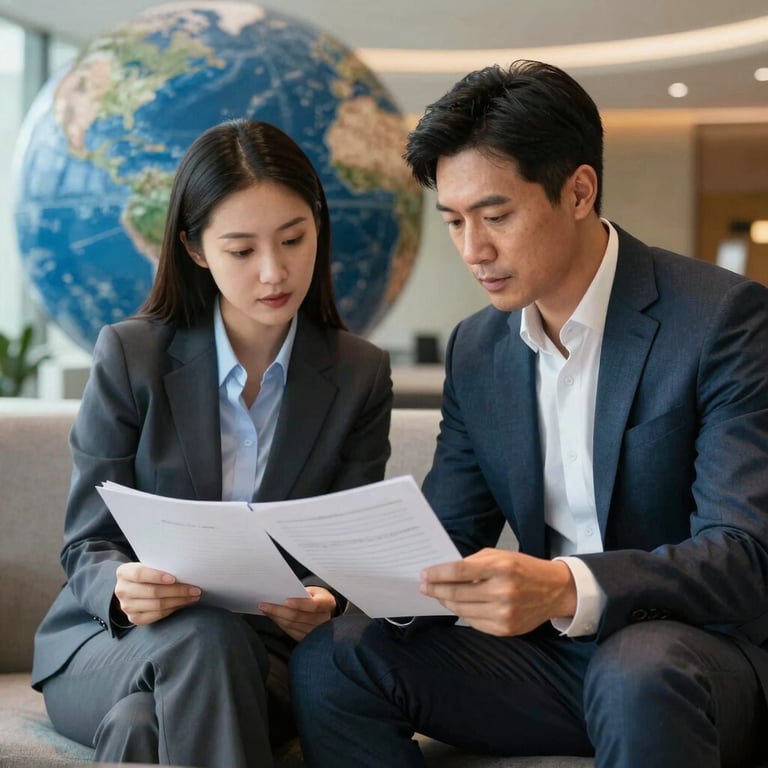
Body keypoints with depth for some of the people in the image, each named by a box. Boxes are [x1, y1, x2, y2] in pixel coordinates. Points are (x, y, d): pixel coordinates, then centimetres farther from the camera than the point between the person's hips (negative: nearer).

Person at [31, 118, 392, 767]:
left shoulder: (360, 375, 2)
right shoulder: (130, 356, -3)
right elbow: (88, 549, -3)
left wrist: (318, 600, -24)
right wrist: (123, 590, -28)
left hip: (257, 656, 0)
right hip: (109, 642, 1)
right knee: (205, 636, -35)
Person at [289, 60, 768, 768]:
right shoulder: (475, 350, 7)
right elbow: (449, 533, 9)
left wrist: (569, 589, -38)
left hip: (708, 649, -5)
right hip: (553, 649, 5)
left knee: (639, 671, -39)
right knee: (330, 659, -14)